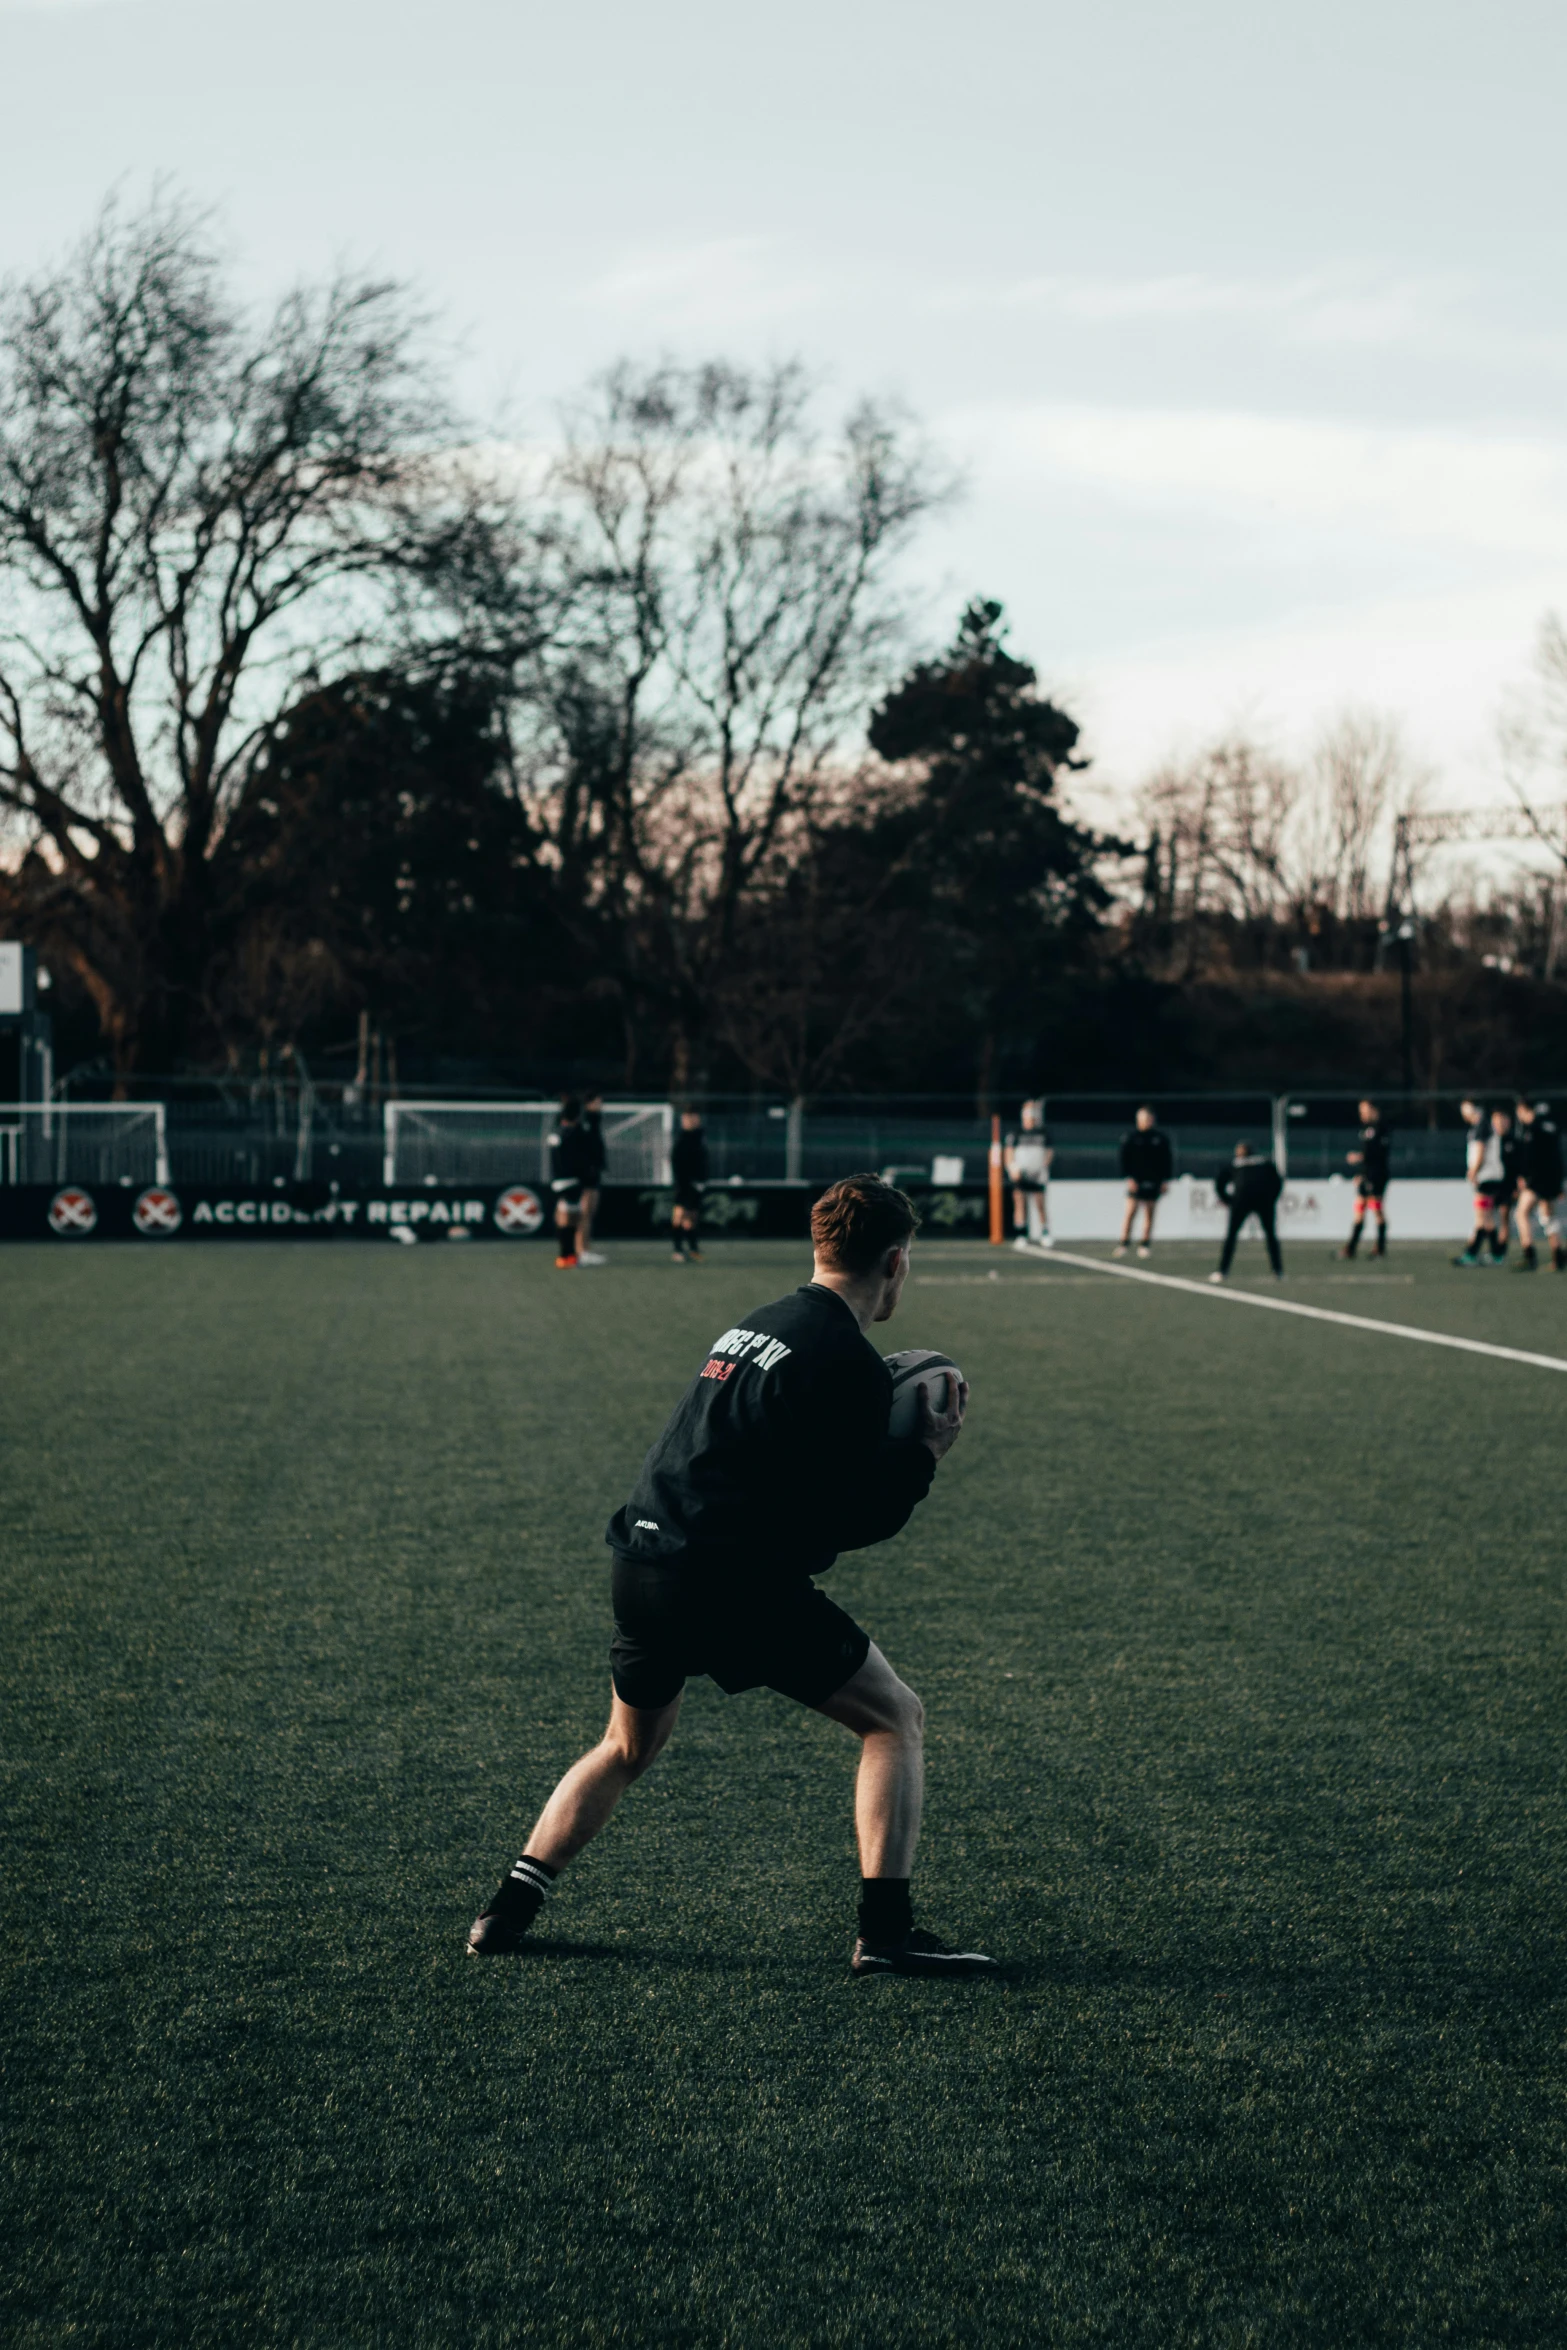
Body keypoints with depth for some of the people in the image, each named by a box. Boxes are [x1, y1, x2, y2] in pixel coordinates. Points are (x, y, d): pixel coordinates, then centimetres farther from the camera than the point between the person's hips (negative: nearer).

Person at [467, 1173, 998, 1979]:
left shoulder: (754, 1327, 17)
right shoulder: (848, 1365, -9)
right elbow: (848, 1521, -10)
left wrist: (889, 1441, 22)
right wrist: (925, 1454, 3)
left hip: (640, 1565, 8)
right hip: (733, 1581, -8)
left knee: (628, 1748, 28)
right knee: (895, 1718, 5)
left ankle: (509, 1910, 21)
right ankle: (885, 1931, -3)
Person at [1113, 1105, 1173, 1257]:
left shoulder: (1160, 1136, 2)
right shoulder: (1130, 1136, -2)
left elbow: (1167, 1159, 7)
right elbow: (1125, 1158, -2)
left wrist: (1165, 1180, 2)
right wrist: (1129, 1177, -11)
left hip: (1154, 1181, 2)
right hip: (1135, 1181, -2)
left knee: (1149, 1213, 5)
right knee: (1130, 1212, -9)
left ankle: (1145, 1244, 12)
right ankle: (1123, 1243, -7)